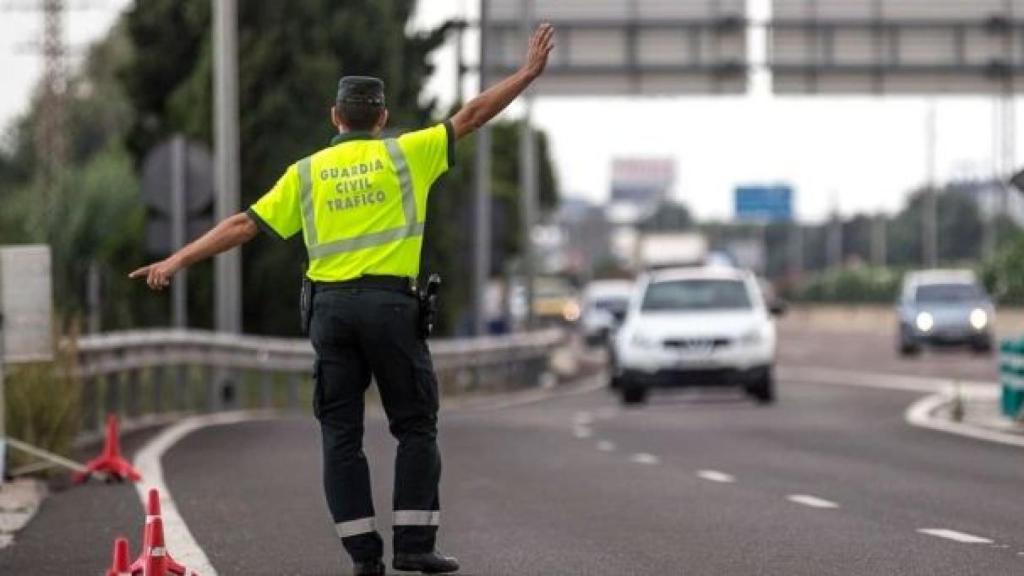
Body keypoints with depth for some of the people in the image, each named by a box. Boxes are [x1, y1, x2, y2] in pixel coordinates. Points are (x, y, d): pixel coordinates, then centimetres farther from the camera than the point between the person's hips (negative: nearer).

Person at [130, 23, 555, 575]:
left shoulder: (306, 172, 10)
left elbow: (243, 225, 6)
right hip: (390, 302, -2)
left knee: (341, 434, 6)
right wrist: (529, 72, 14)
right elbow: (471, 116, 6)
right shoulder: (405, 154, 5)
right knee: (416, 427, 7)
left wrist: (177, 261, 8)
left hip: (329, 306, 2)